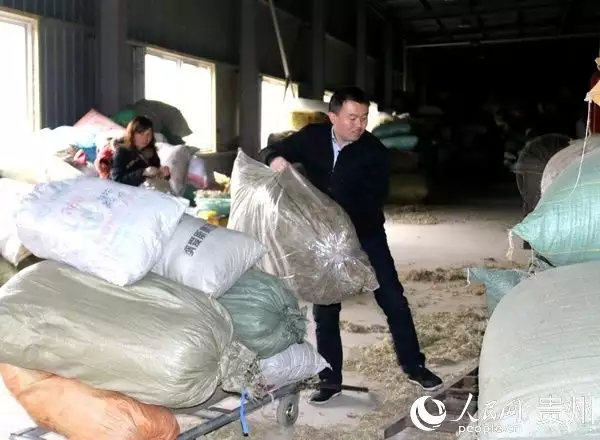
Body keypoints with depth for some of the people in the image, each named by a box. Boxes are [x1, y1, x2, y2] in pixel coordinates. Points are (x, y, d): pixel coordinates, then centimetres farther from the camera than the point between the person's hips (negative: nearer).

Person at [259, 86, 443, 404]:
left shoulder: (374, 152, -18)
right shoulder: (312, 138, -9)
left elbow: (373, 202, -24)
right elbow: (272, 150, 0)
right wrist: (275, 158, -24)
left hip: (366, 235, -2)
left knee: (393, 300, 1)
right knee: (324, 310, 6)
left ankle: (414, 367, 19)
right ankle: (331, 380, 19)